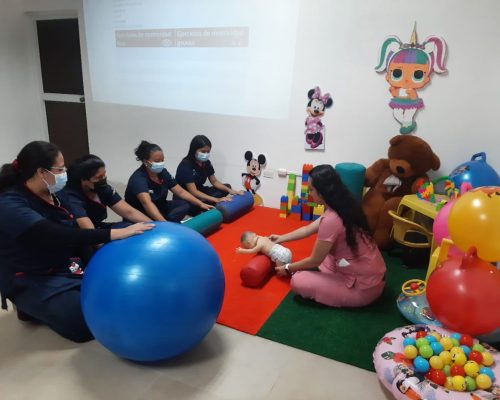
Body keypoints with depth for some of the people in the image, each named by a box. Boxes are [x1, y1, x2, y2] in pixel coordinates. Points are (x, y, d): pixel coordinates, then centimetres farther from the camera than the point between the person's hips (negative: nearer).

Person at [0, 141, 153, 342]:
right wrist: (116, 233, -43)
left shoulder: (54, 193, 1)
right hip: (34, 280, -8)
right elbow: (58, 237, -37)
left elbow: (73, 231, 7)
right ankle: (33, 307, 3)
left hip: (65, 267, 8)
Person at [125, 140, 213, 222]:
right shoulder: (138, 178, -28)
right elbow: (147, 203, -44)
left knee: (184, 204, -12)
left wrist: (200, 204, -12)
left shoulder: (162, 172, -5)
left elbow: (180, 192, -1)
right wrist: (164, 223, -58)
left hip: (158, 208, 8)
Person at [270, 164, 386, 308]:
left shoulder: (330, 220, -28)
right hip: (371, 275, 9)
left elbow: (314, 261, -15)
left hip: (363, 287, -9)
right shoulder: (343, 207, 1)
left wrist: (288, 268, 2)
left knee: (298, 282, -9)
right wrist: (281, 238, 25)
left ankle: (349, 298, 1)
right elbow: (308, 229, 15)